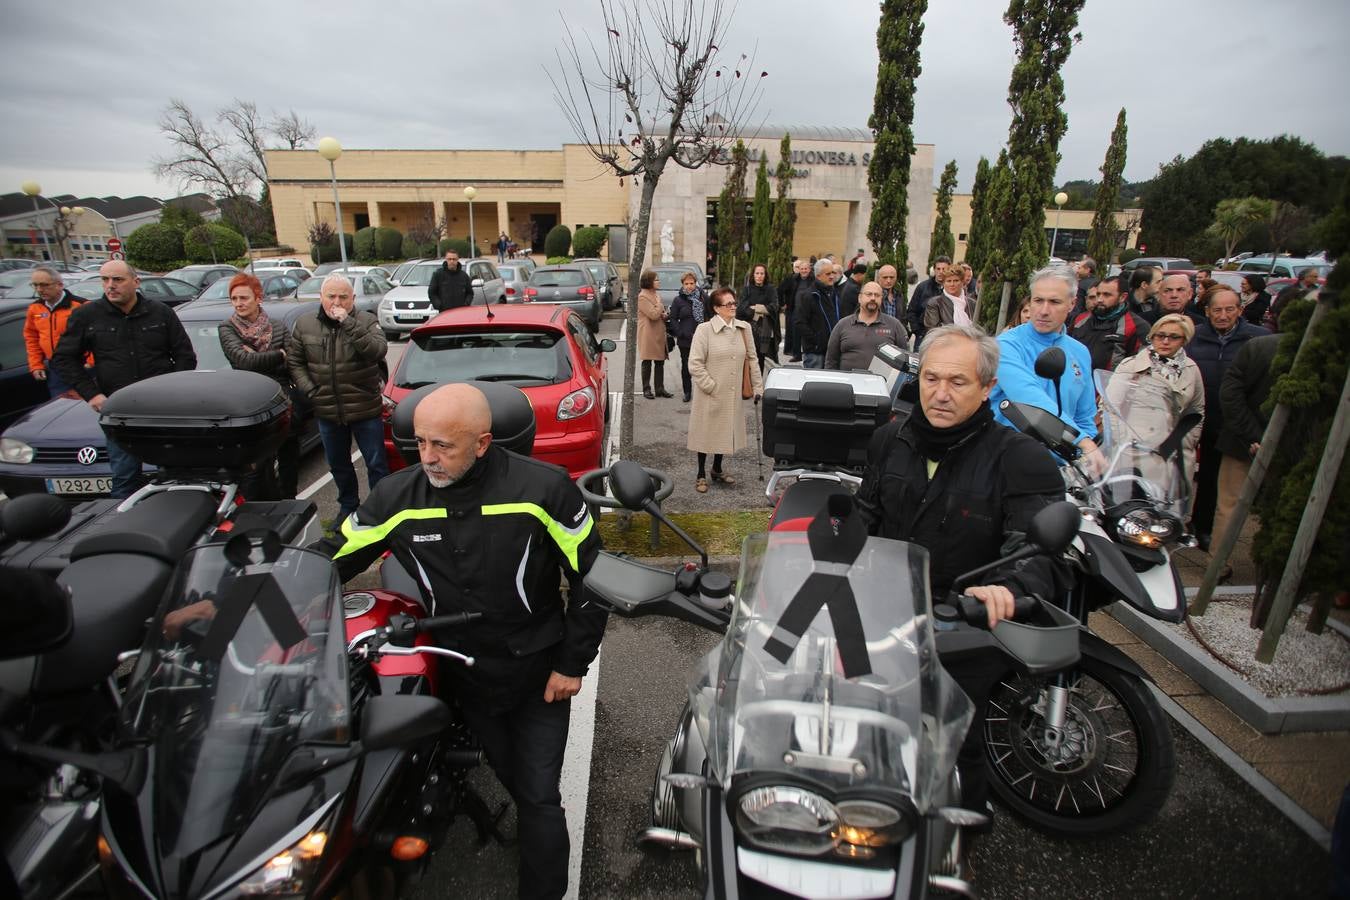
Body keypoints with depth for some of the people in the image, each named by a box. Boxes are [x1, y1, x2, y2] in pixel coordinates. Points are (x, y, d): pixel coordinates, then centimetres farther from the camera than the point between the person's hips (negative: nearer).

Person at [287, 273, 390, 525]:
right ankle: (348, 506, 40)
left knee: (376, 464, 5)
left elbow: (378, 351, -24)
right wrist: (310, 390, -5)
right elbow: (294, 362, 7)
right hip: (327, 412, 4)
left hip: (366, 410, -4)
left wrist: (349, 324, -29)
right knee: (338, 465, 20)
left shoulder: (367, 321, -7)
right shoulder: (304, 325, 2)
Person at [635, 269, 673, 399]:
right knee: (647, 363, 1)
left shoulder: (656, 295, 15)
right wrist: (659, 304, -6)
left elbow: (661, 313, 25)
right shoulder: (642, 297, -12)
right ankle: (646, 389, 9)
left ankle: (660, 389, 16)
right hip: (648, 334, -8)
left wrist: (665, 315, 3)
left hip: (659, 333, 8)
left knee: (660, 362, 9)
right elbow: (654, 315, -20)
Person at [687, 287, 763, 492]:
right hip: (710, 396, -4)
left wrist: (757, 387, 8)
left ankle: (717, 470, 35)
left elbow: (752, 359, 10)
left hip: (733, 395, 5)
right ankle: (701, 475, 23)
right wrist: (711, 387, -14)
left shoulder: (744, 329, 4)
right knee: (706, 433, 7)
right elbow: (695, 364, -12)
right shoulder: (704, 330, -10)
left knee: (726, 432, 15)